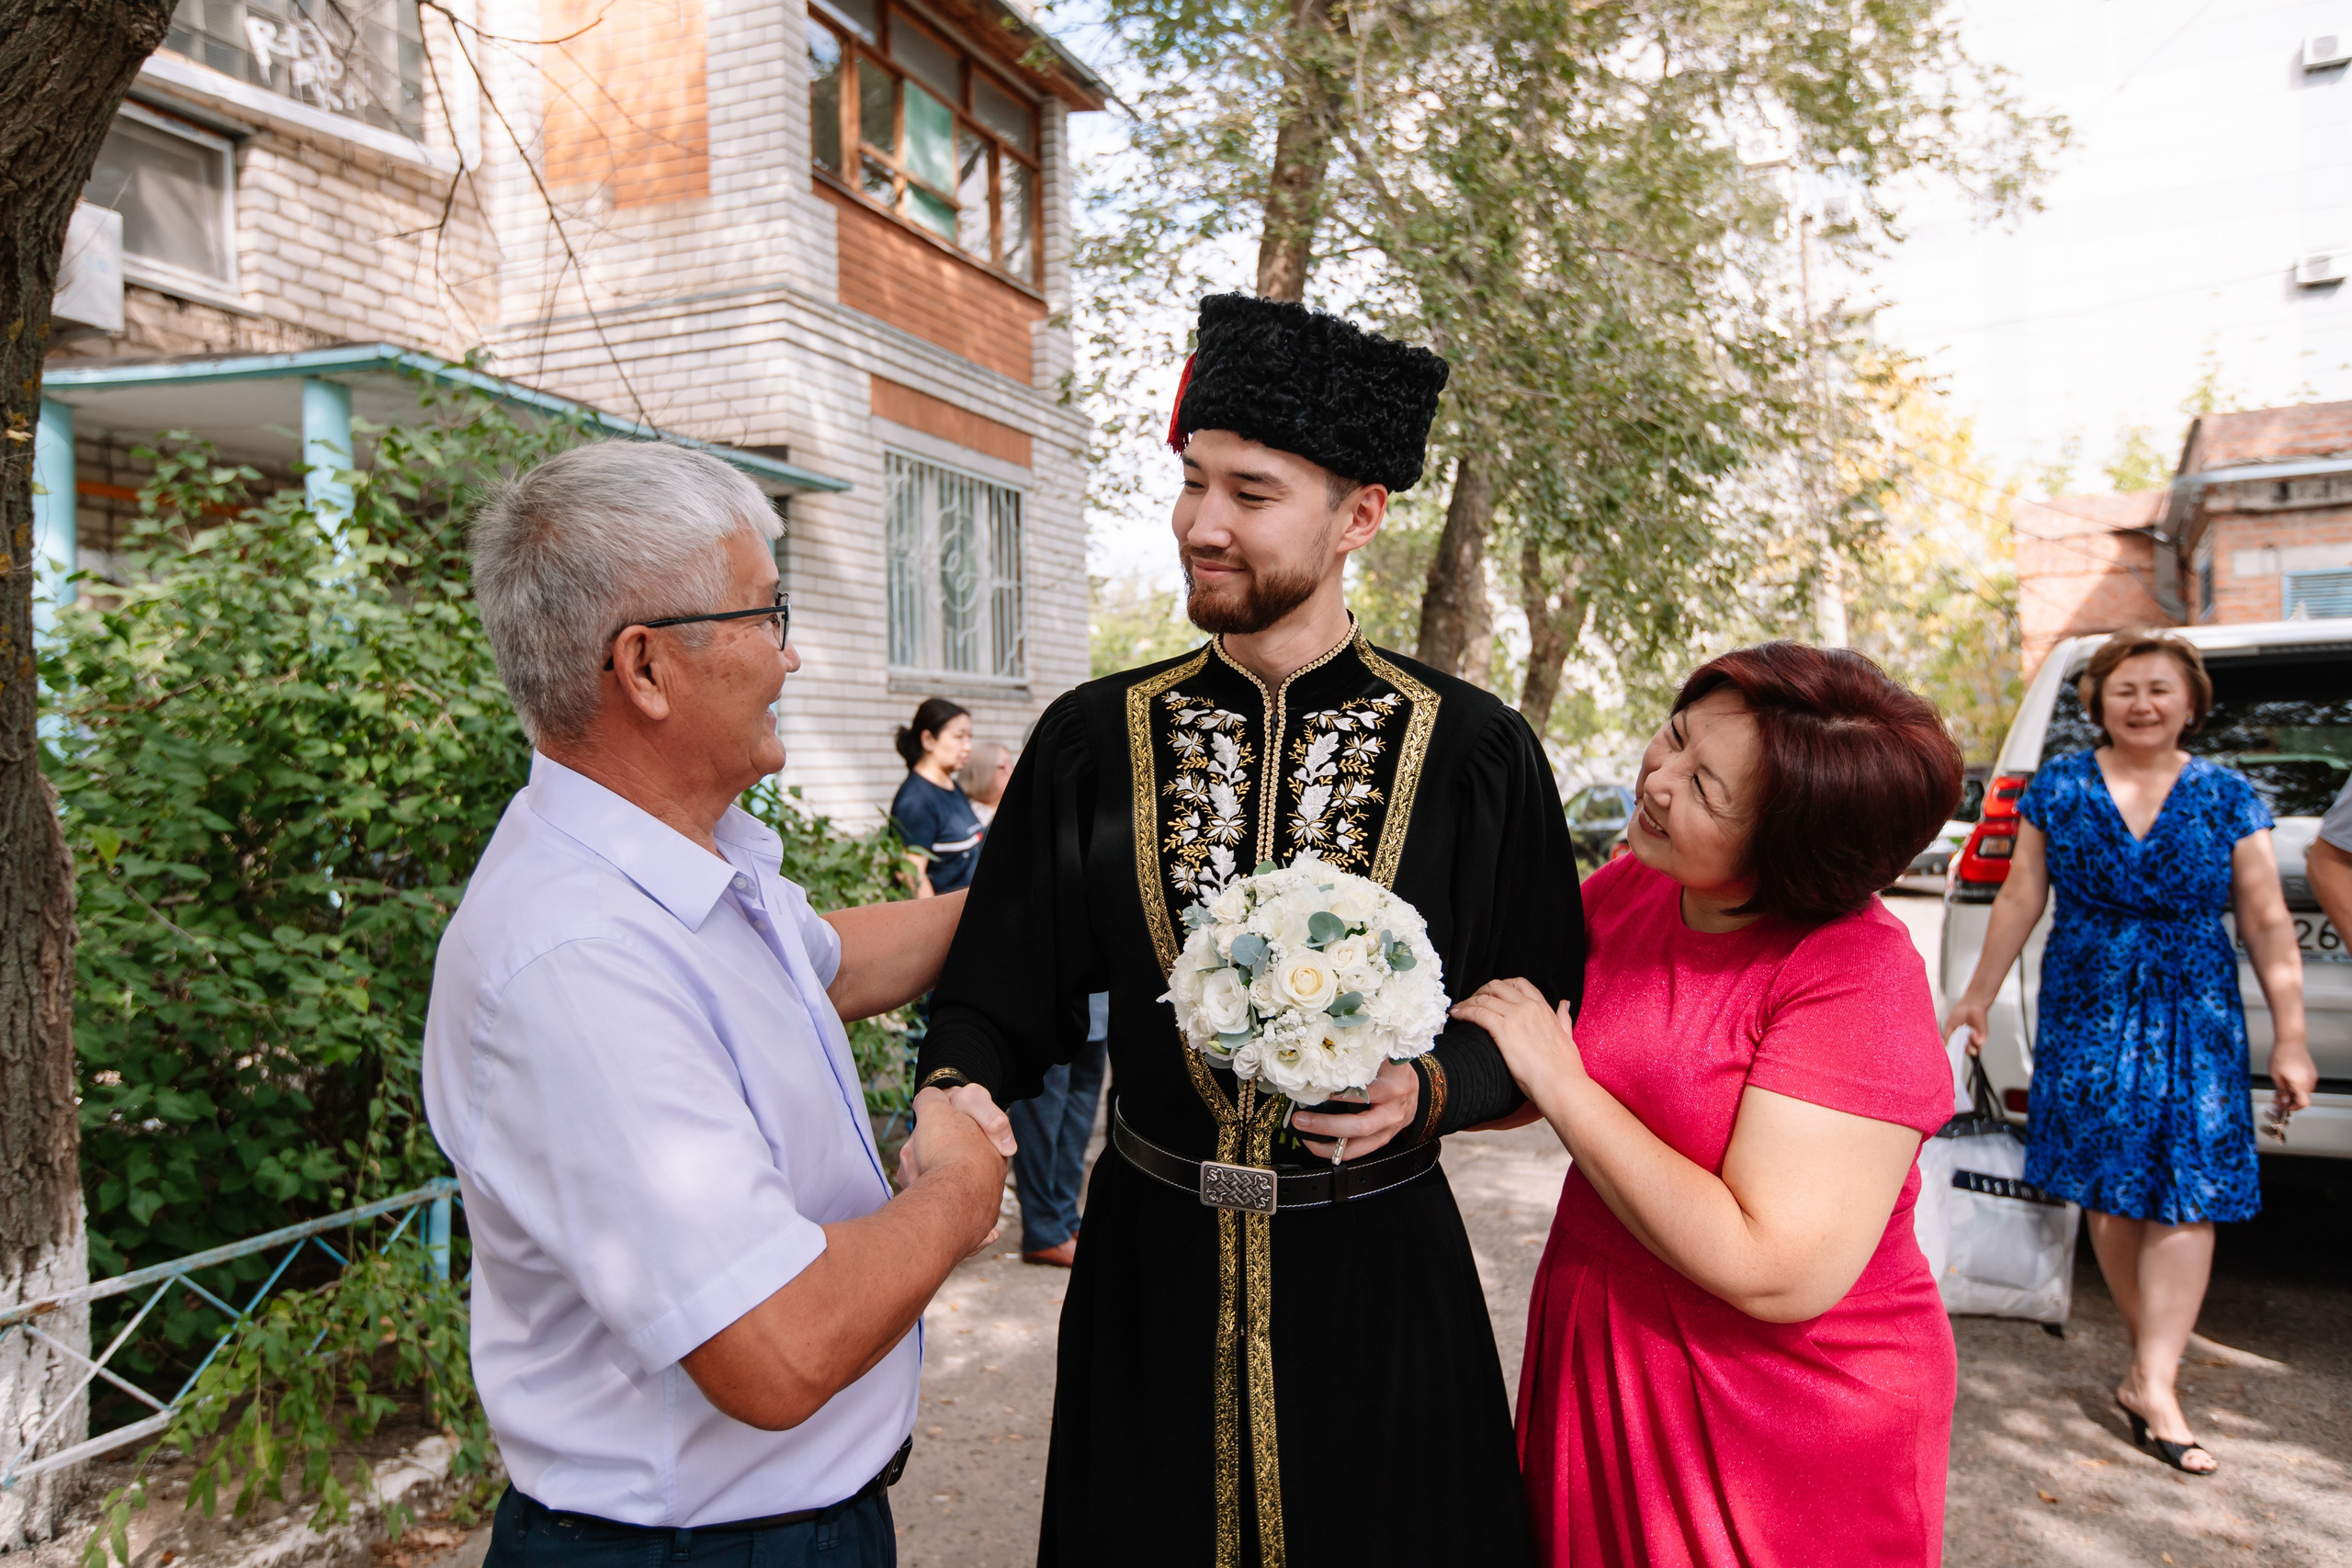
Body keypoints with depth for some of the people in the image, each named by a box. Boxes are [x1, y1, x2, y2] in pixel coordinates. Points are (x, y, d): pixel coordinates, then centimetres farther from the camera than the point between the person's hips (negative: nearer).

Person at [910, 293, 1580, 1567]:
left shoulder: (1473, 753, -8)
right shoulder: (1094, 738, -3)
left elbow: (1540, 1012, -2)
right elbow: (1002, 983, 0)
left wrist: (1428, 1090, -21)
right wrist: (956, 1092, -20)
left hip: (1377, 1272, -1)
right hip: (1151, 1267, 2)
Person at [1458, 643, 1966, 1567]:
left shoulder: (1860, 976, -25)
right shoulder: (1627, 888, -6)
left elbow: (1779, 1273, -29)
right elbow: (1512, 1088, 6)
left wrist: (1563, 1085, -25)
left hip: (1783, 1420, -5)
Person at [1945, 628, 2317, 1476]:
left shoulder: (2227, 798, 2)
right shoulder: (2058, 788, 2)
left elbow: (2267, 924, 3)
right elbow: (2020, 899, 7)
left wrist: (2290, 1038, 1)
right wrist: (1978, 994, 8)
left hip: (2194, 1020, 0)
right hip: (2086, 1014, 0)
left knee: (2185, 1196, -4)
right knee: (2109, 1193, 5)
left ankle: (2152, 1384, 2)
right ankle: (2153, 1357, 21)